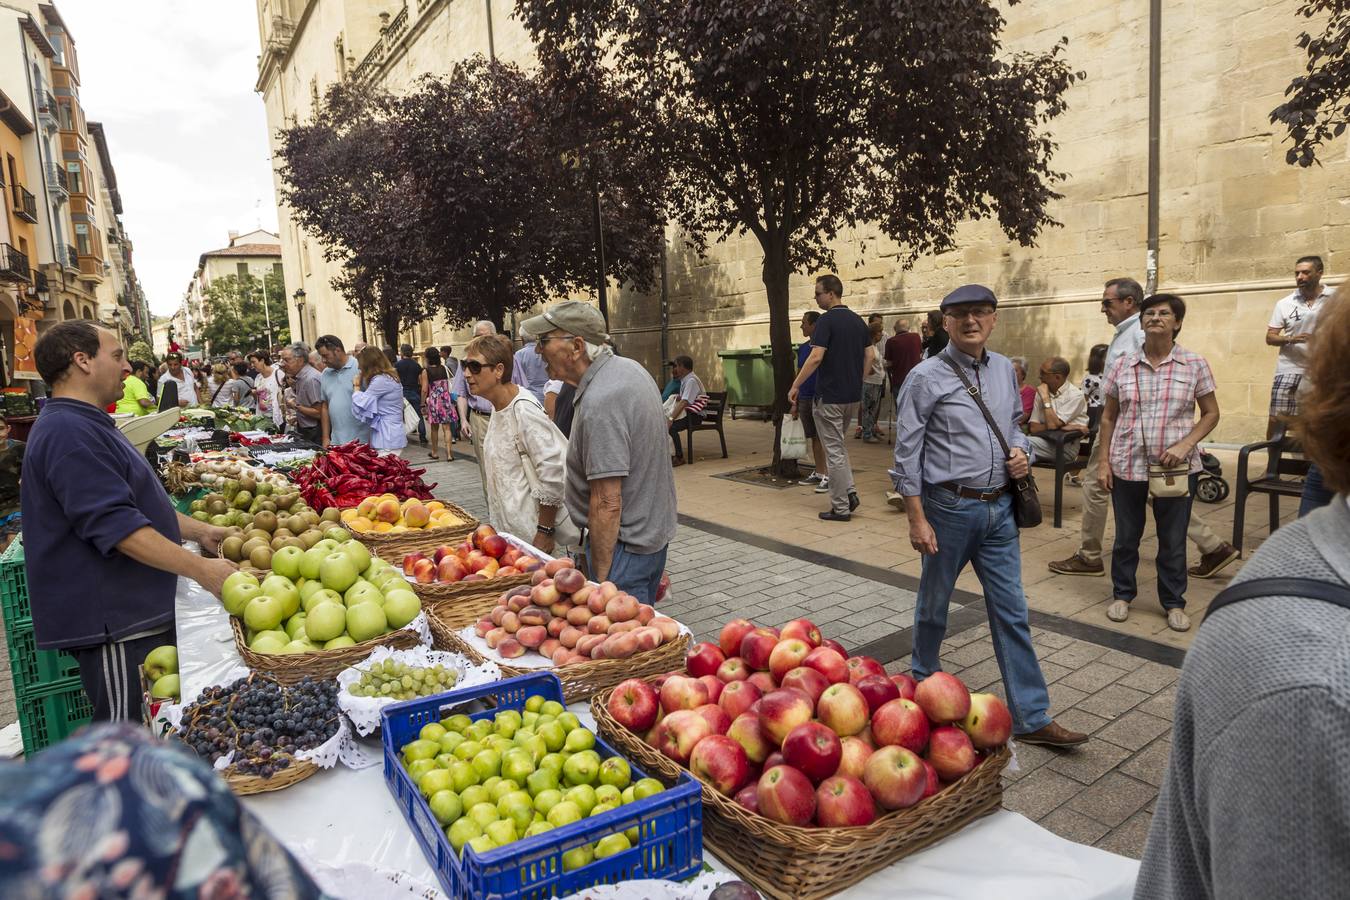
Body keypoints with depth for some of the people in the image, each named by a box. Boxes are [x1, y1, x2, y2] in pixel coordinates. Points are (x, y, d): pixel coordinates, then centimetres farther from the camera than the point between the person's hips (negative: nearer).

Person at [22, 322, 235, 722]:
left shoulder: (85, 425, 16)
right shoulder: (70, 432, -20)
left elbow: (133, 503, 23)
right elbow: (116, 525, -27)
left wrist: (200, 531, 13)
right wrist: (202, 570, -27)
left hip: (137, 610, 11)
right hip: (114, 625, -11)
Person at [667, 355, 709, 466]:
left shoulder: (691, 381, -15)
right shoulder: (684, 380, 15)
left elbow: (684, 403, -25)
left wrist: (671, 418, -31)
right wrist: (678, 397, 1)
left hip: (694, 415, -9)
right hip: (686, 413, 9)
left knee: (671, 428, -29)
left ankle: (679, 458, -18)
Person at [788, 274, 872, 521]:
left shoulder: (826, 320, -13)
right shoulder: (858, 320, 10)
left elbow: (816, 357, -22)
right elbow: (869, 356, 11)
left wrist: (795, 386, -15)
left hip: (829, 396, -8)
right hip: (853, 396, 8)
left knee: (834, 450, 0)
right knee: (839, 445, 23)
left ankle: (841, 507, 6)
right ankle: (849, 492, 13)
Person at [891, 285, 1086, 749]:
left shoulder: (1005, 369, 8)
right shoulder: (927, 377, -10)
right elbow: (907, 453, -11)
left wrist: (1020, 450, -2)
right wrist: (917, 519, -14)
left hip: (999, 508, 5)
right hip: (949, 507, -5)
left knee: (1012, 612, 8)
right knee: (933, 603, 12)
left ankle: (1032, 717, 16)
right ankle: (923, 682, 35)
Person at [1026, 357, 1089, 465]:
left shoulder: (1075, 395, -6)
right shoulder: (1040, 393, 10)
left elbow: (1052, 424, -17)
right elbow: (1033, 428, 1)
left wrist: (1046, 398, -9)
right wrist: (1062, 426, -12)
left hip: (1066, 446, -5)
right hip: (1046, 441, 5)